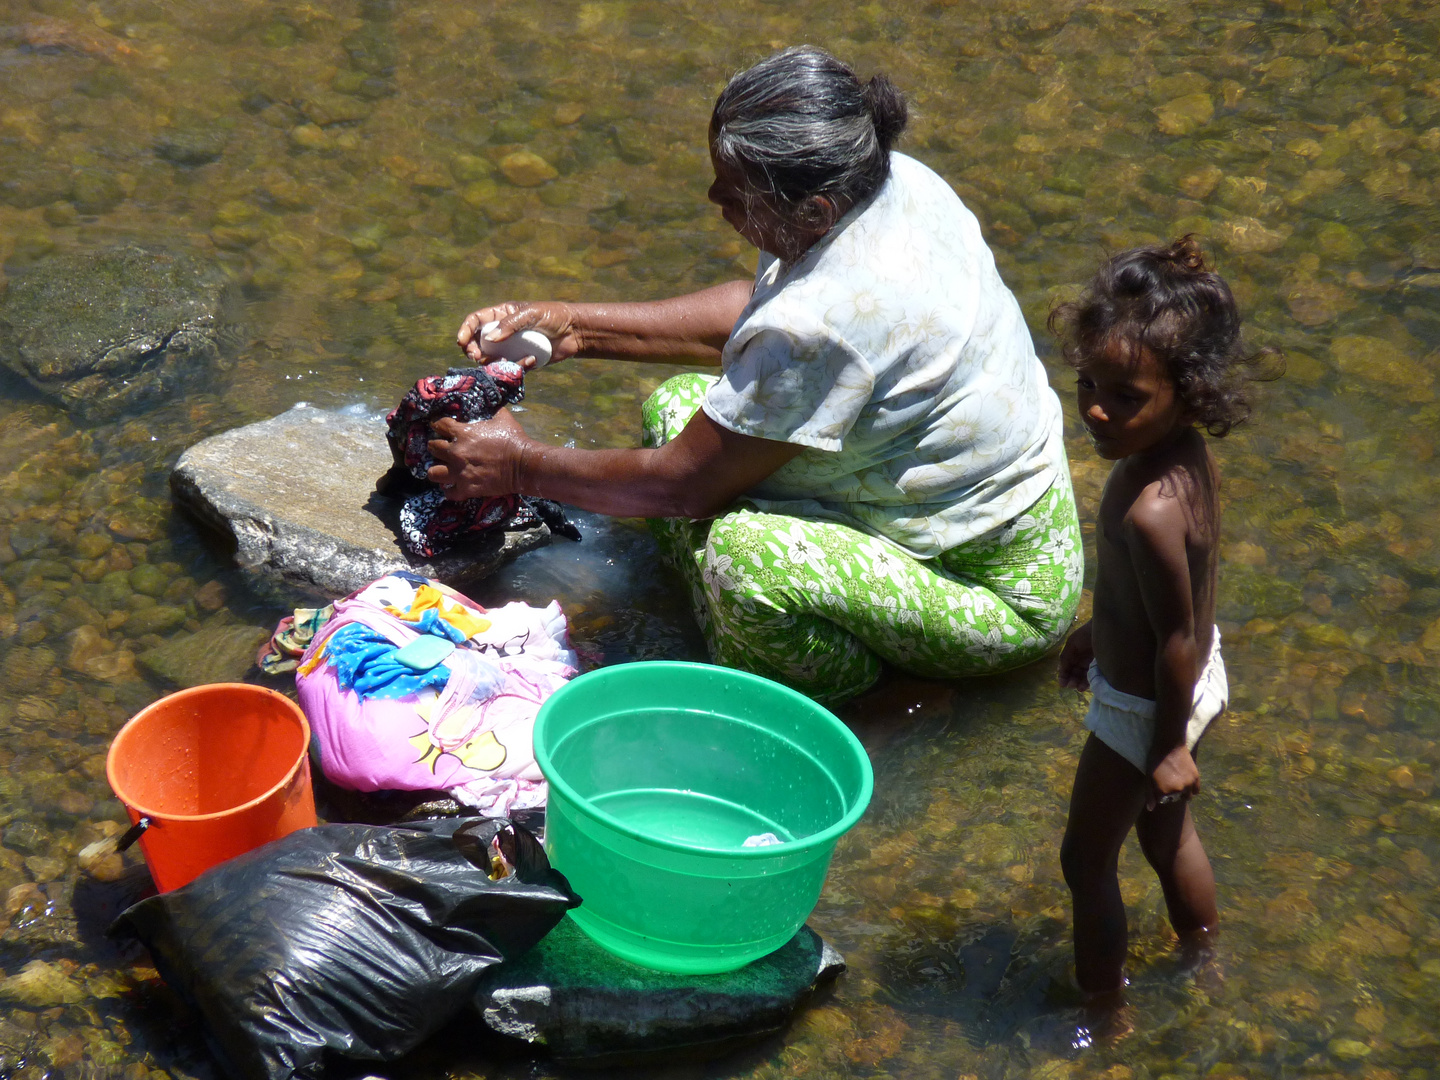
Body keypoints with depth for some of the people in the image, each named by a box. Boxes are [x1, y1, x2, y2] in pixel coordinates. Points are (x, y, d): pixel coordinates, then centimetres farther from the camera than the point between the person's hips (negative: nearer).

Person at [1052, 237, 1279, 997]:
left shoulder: (1151, 512, -39)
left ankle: (1099, 1004, 35)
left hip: (1142, 708, -8)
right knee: (1167, 835, 31)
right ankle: (1200, 966, 53)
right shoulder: (1187, 454, -13)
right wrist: (1096, 633, 19)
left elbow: (1177, 639, -28)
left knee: (1086, 860, 15)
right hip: (1199, 679, 8)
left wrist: (1170, 745, -15)